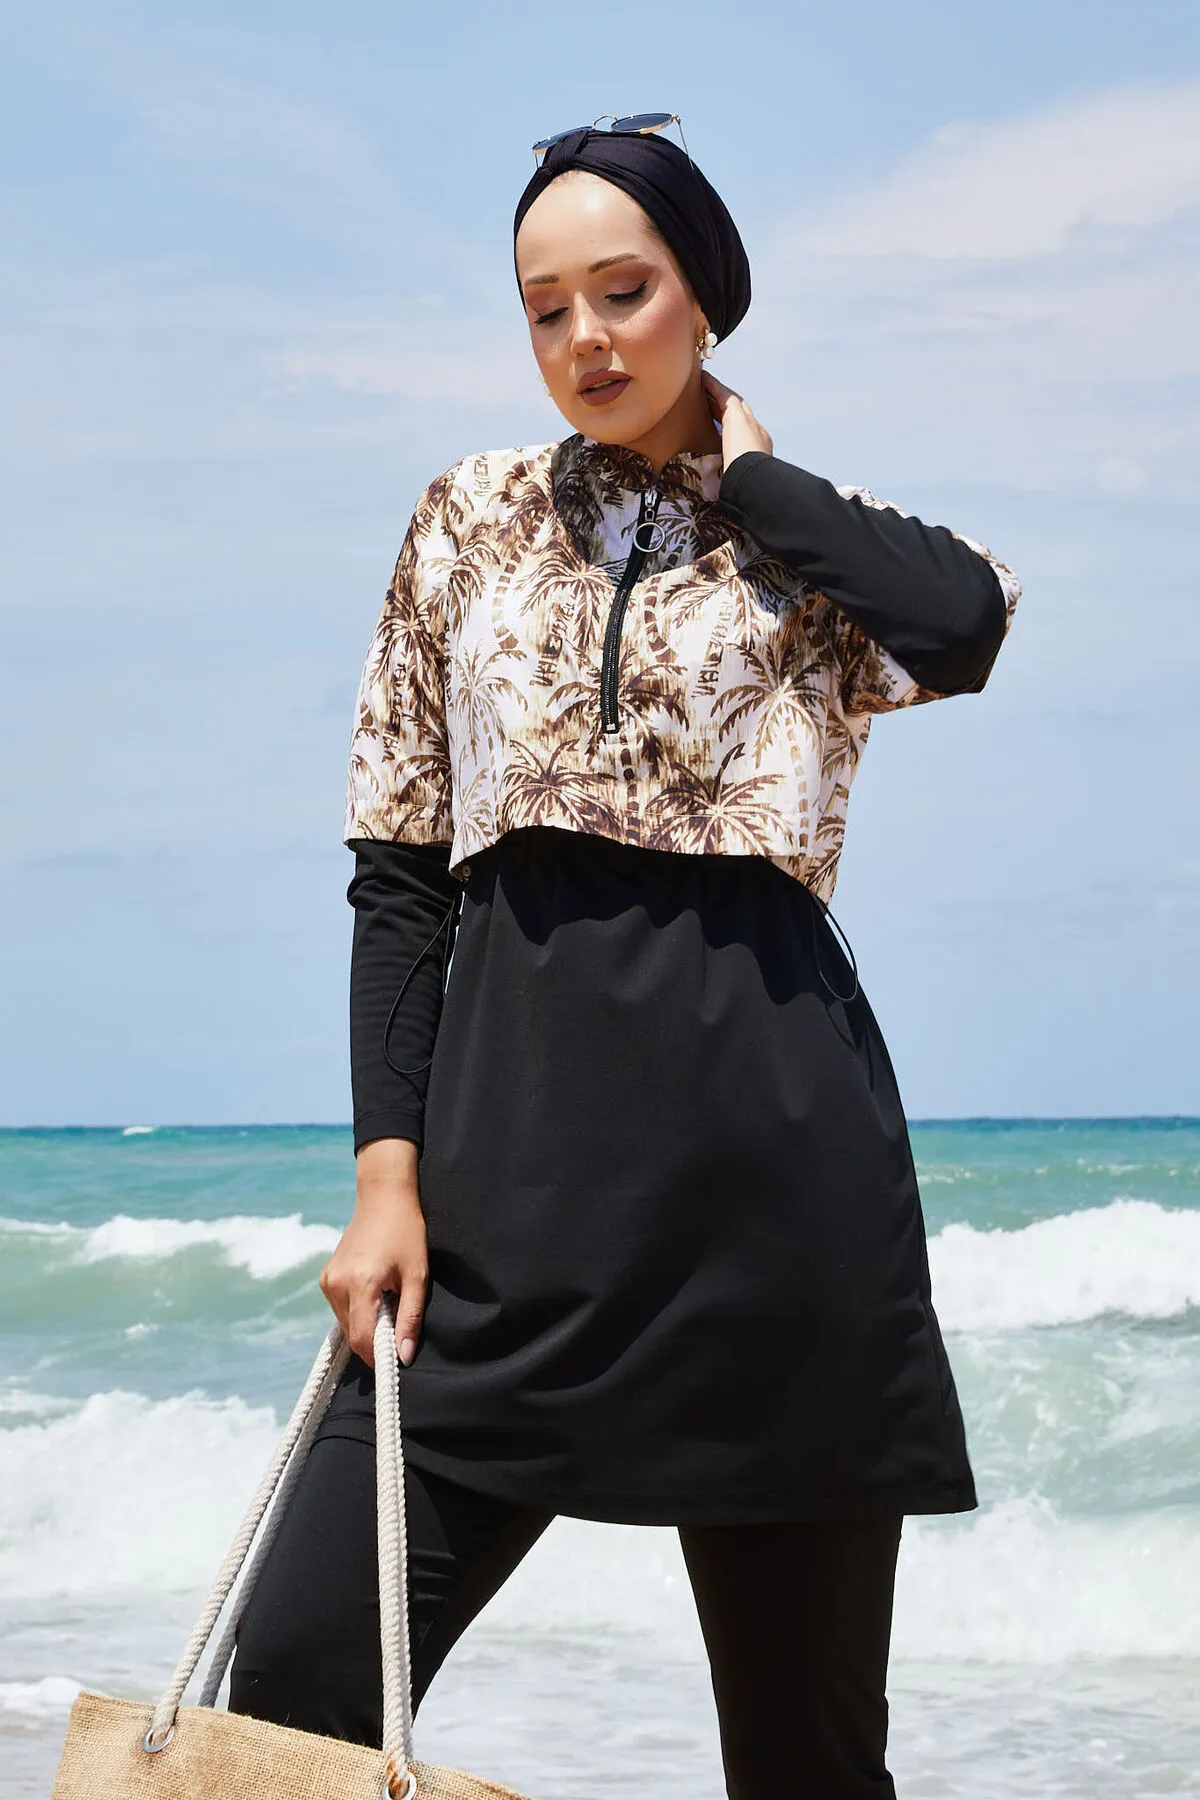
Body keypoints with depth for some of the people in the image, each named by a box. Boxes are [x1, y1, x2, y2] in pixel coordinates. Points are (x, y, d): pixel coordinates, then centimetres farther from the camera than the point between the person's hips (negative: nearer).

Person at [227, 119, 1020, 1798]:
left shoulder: (820, 540, 10)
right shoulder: (474, 519, 14)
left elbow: (967, 623, -16)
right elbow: (398, 868, 10)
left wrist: (739, 470, -1)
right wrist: (386, 1173, -1)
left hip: (766, 1139, -1)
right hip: (511, 1143, 1)